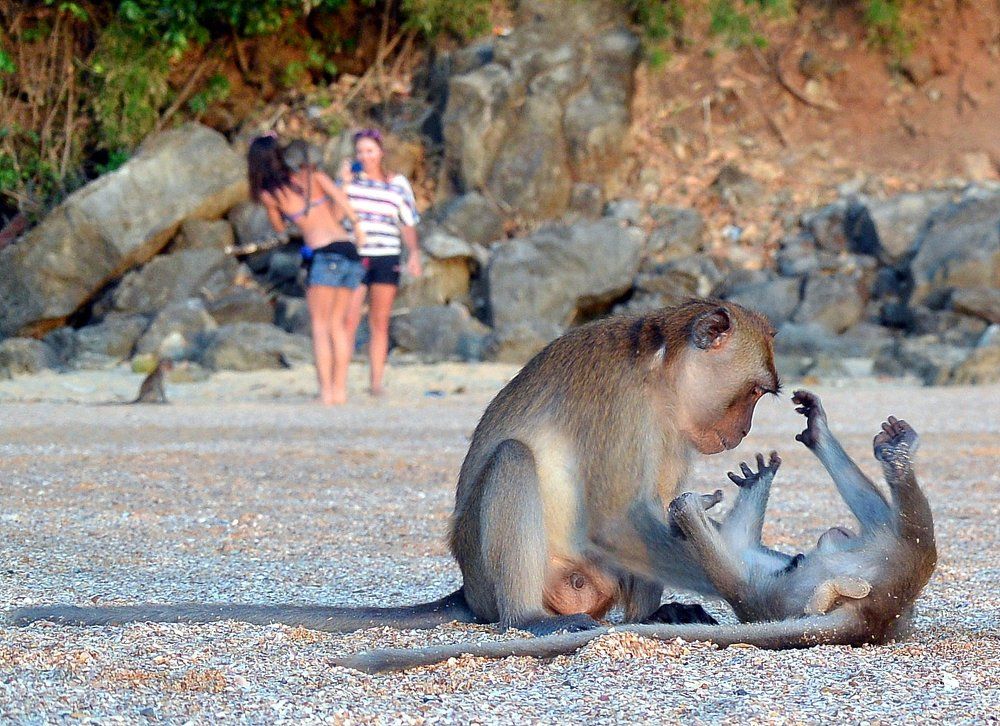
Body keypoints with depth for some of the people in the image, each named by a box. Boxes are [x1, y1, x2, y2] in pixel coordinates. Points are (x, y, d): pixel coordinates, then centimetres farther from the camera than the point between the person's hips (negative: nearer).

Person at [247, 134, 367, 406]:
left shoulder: (268, 194, 5)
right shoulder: (313, 176, 13)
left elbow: (280, 228, 22)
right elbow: (341, 200, 2)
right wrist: (358, 226, 17)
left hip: (325, 253, -5)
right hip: (350, 251, 5)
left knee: (320, 326, -1)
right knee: (338, 324, 11)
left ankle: (326, 392, -10)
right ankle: (340, 388, 6)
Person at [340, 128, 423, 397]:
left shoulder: (398, 184, 8)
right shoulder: (350, 178, 7)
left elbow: (408, 223, 13)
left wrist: (414, 254, 2)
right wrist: (343, 183, -9)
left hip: (386, 259, 1)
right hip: (354, 258, -1)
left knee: (380, 324, 3)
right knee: (348, 321, -11)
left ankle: (376, 382, 6)